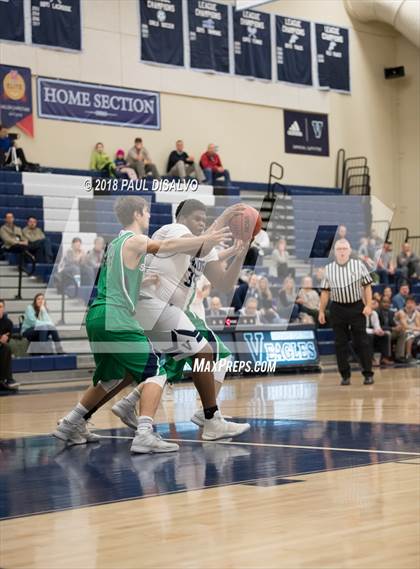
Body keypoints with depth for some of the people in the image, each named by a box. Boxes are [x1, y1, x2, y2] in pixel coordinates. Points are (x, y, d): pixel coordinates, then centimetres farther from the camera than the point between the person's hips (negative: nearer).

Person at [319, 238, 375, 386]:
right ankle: (345, 375, 10)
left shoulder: (358, 265, 2)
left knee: (361, 342, 0)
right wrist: (321, 311, 6)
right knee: (340, 343, 3)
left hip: (357, 307, -2)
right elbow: (325, 291, 9)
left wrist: (368, 305, -7)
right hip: (337, 309, 2)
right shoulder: (328, 268, 6)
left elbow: (367, 286, 2)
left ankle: (368, 374, 6)